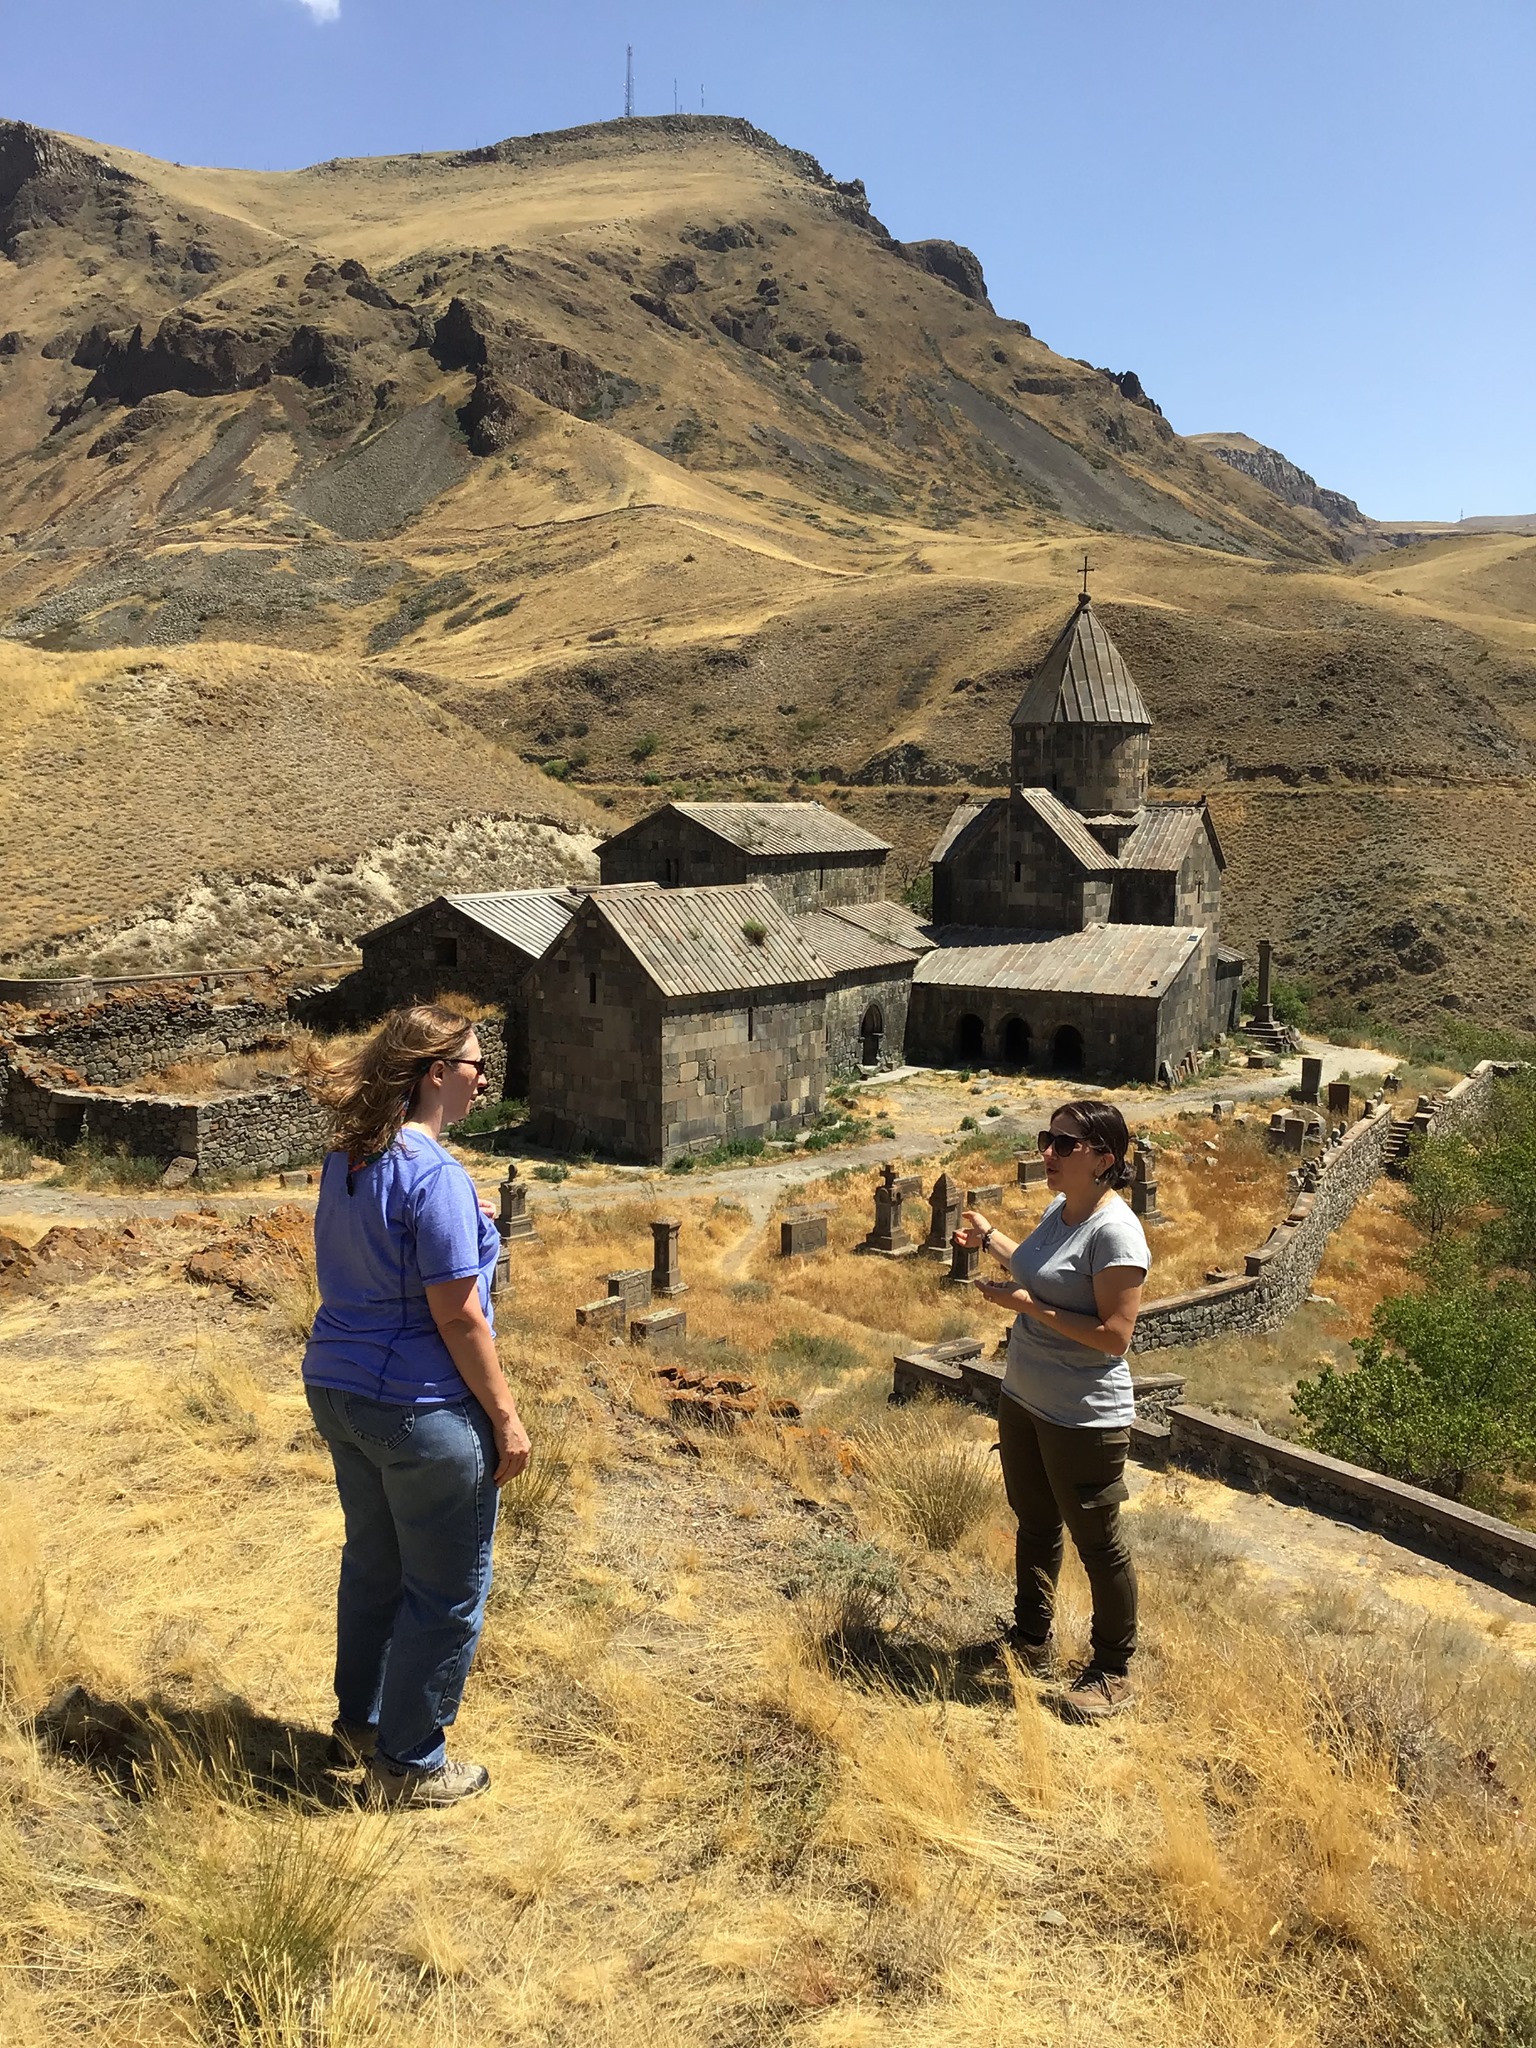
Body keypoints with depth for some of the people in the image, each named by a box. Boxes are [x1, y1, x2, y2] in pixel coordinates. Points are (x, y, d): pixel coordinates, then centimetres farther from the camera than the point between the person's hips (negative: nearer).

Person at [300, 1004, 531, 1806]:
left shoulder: (345, 1162, 5)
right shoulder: (437, 1176, -22)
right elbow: (457, 1316, -20)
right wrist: (505, 1417, -13)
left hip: (338, 1391, 9)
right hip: (423, 1410, -9)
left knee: (373, 1562, 25)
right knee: (447, 1592, 8)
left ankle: (358, 1723, 41)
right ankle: (409, 1765, 21)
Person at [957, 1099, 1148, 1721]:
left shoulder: (1115, 1232, -24)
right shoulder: (1058, 1210, 3)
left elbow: (1114, 1335, -27)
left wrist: (1028, 1305, -26)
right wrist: (989, 1239, 18)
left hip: (1084, 1421, -9)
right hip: (1023, 1401, 9)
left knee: (1097, 1544, 9)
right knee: (1034, 1526, 24)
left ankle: (1112, 1672, 28)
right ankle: (1032, 1643, 43)